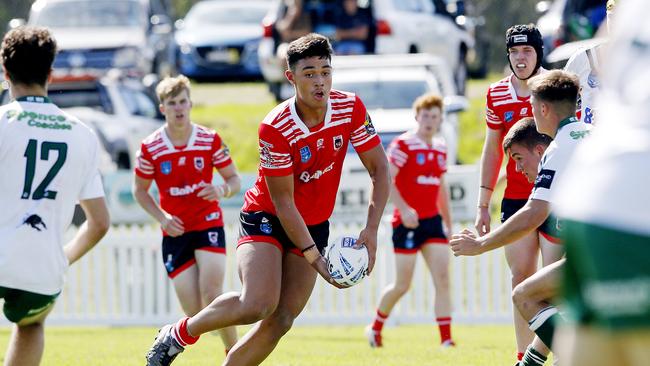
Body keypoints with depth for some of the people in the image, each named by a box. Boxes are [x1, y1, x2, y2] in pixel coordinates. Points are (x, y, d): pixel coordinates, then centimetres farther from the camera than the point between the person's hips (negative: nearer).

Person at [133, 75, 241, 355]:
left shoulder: (210, 140, -3)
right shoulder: (150, 148, -4)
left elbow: (234, 179, 5)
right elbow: (140, 189, 8)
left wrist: (223, 190, -19)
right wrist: (162, 217, -8)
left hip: (208, 225, -1)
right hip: (175, 232, 1)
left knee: (212, 297, -20)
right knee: (195, 315, -6)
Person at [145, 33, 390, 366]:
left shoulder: (351, 109, -12)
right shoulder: (275, 128, -25)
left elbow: (379, 168, -4)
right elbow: (283, 201, -21)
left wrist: (371, 229, -15)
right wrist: (314, 257, -25)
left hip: (314, 226, 5)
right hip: (266, 218, -5)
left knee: (281, 321, -4)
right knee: (258, 304, -26)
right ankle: (181, 333, -2)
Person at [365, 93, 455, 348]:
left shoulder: (440, 148, 13)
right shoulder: (403, 144, -8)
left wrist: (448, 224, 22)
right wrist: (404, 209, -27)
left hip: (433, 221, 6)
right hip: (407, 222, -6)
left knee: (443, 279, -7)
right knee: (402, 286, 0)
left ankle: (446, 339, -8)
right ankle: (375, 327, 24)